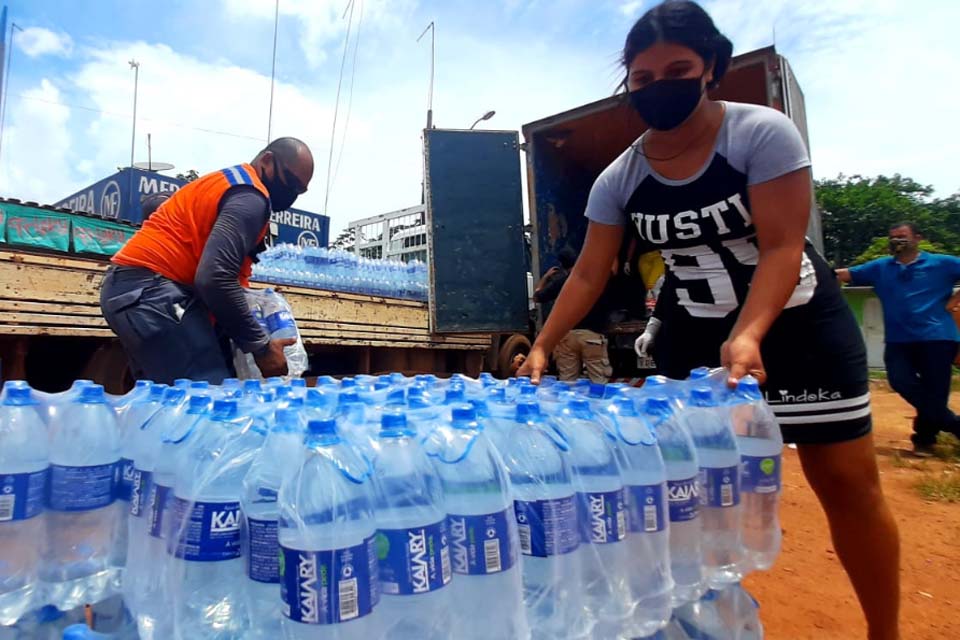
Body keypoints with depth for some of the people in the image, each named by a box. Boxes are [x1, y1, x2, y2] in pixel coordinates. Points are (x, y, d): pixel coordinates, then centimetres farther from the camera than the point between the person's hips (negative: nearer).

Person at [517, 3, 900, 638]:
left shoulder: (762, 133, -16)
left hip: (797, 323, -2)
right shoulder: (618, 179, -7)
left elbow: (781, 248, -22)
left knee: (846, 479, 2)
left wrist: (747, 337, -36)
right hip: (692, 336, 3)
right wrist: (542, 348, -14)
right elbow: (588, 275, -6)